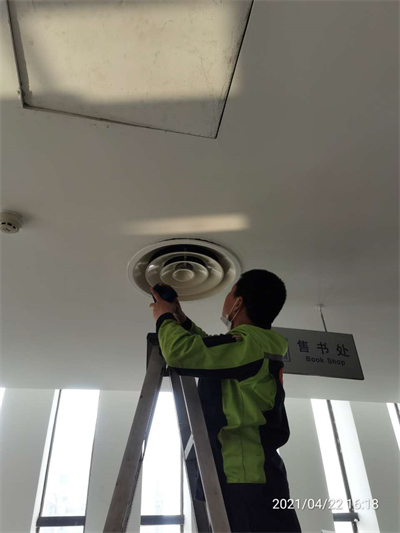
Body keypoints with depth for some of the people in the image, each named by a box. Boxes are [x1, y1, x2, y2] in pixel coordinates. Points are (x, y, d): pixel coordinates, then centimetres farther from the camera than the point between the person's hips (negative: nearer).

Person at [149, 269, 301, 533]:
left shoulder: (247, 344, -19)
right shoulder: (261, 347, 13)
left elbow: (181, 352, -29)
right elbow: (208, 348, 29)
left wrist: (165, 318, -8)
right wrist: (181, 318, 22)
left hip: (245, 483, -10)